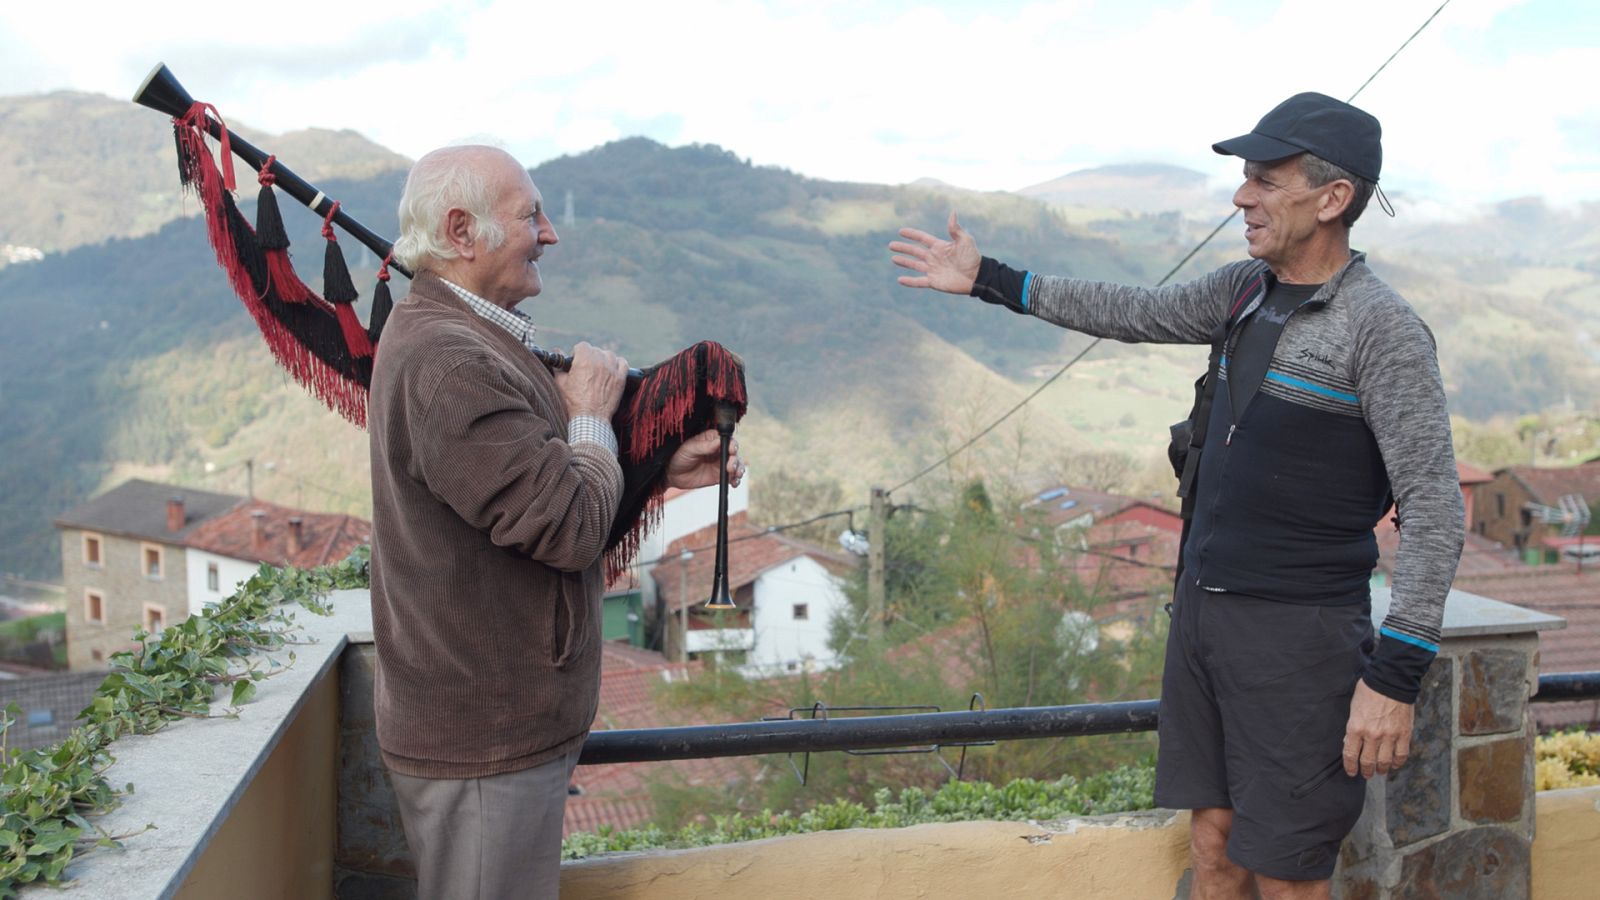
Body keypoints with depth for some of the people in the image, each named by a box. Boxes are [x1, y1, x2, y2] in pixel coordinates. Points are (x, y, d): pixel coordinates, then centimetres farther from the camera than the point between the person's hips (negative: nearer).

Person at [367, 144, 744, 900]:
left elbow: (541, 478, 16)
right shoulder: (448, 367, -26)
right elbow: (572, 526, -27)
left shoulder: (442, 336, 10)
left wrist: (663, 470, 7)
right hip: (482, 742, -10)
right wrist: (592, 415, -10)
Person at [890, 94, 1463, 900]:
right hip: (1203, 606, 7)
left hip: (1297, 631, -7)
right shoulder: (1247, 290, 7)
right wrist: (990, 280, 21)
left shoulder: (1383, 328, -14)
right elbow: (1133, 313, 20)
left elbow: (1434, 507, -16)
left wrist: (1396, 675, -20)